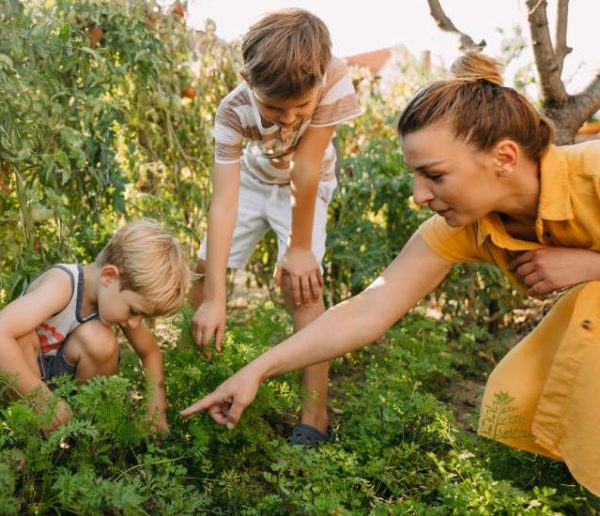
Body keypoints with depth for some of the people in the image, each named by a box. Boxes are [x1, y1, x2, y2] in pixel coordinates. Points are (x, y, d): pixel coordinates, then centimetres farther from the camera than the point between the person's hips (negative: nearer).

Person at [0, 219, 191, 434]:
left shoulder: (121, 300, -14)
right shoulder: (61, 284, -33)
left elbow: (150, 352, 1)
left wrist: (157, 413, -11)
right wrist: (45, 401, -39)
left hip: (67, 374, 4)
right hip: (20, 372, -4)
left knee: (99, 340, -27)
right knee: (22, 335, -35)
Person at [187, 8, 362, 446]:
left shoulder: (335, 80, -38)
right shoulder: (234, 112, -33)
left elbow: (305, 170, -33)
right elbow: (223, 201, -38)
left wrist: (300, 248, -25)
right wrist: (214, 297, -43)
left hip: (307, 187, -2)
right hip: (252, 180, 3)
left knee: (300, 281, -22)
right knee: (203, 269, 7)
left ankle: (316, 415, -16)